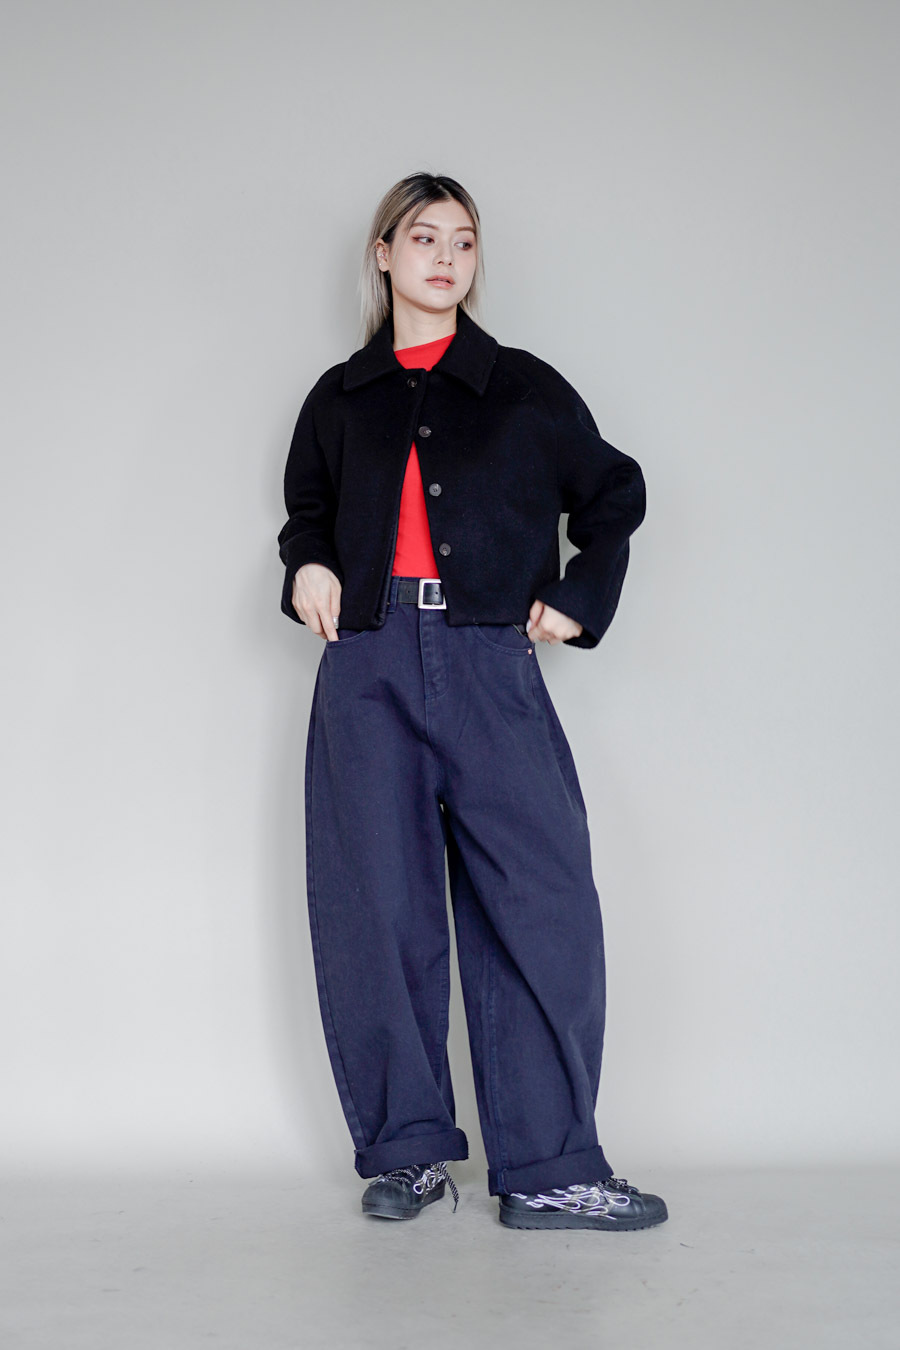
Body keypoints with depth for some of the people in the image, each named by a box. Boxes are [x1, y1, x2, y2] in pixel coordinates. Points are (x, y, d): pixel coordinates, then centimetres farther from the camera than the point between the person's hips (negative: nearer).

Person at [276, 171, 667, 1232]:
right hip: (367, 674, 1)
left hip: (492, 669, -1)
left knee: (541, 907, -9)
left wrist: (581, 600, 10)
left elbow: (614, 493, 21)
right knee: (378, 911, -1)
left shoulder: (525, 390, 12)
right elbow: (307, 508, 30)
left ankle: (548, 1166, -3)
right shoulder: (340, 399, 16)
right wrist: (308, 568, 9)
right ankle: (407, 1151, 11)